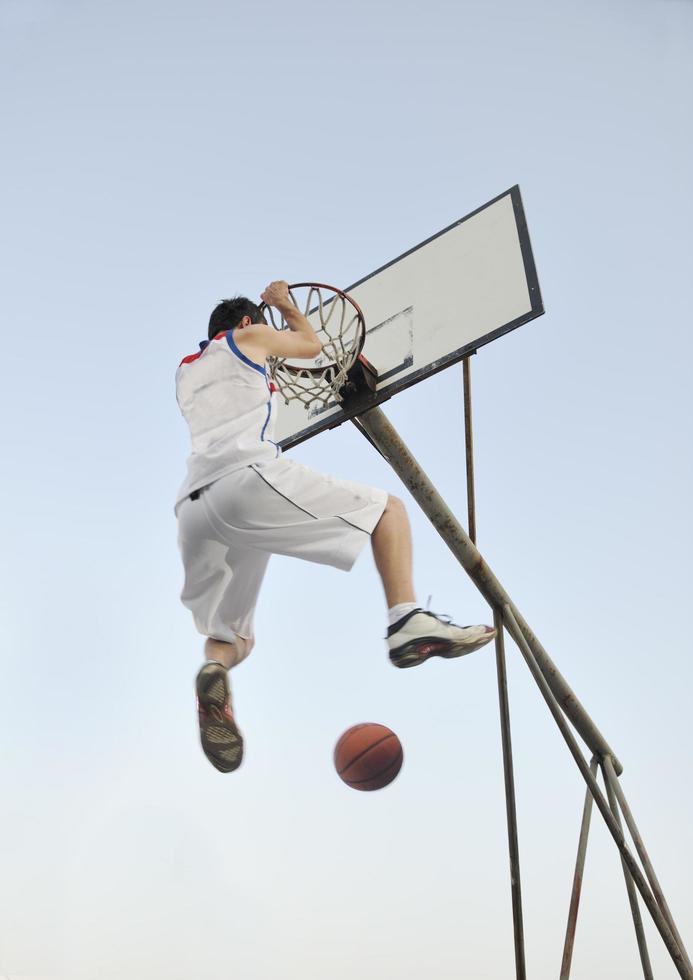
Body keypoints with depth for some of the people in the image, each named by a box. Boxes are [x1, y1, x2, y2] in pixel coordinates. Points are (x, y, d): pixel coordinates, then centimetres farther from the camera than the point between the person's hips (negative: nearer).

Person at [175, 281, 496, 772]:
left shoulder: (185, 372, 34)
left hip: (194, 511, 6)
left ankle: (214, 671, -19)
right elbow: (311, 344, 37)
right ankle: (408, 619, -18)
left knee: (231, 635, 18)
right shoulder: (249, 336, 19)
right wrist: (284, 305, 52)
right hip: (249, 477, -6)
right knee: (387, 509, 6)